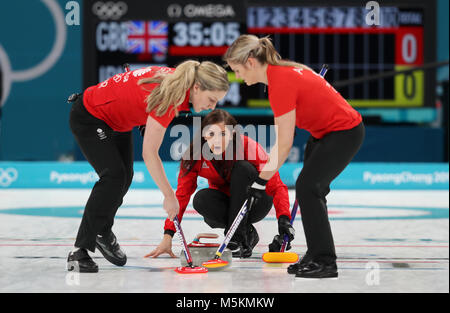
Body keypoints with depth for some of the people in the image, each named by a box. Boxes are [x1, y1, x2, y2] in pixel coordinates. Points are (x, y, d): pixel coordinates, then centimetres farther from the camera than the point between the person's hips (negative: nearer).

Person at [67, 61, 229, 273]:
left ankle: (102, 232, 32)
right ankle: (79, 251, -17)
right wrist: (169, 196, -28)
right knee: (113, 175, -20)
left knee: (124, 176, 9)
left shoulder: (178, 80, -11)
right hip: (88, 118, -9)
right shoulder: (168, 96, -35)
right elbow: (149, 153, -32)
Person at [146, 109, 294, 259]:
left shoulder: (249, 147, -26)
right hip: (226, 205, 2)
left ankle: (236, 238, -25)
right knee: (201, 199, -30)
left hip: (255, 203, -2)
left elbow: (276, 186, -29)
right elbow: (181, 195, -18)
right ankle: (247, 234, -11)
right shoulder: (196, 154, -19)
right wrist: (168, 236, -27)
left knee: (243, 168, -30)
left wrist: (284, 218, -46)